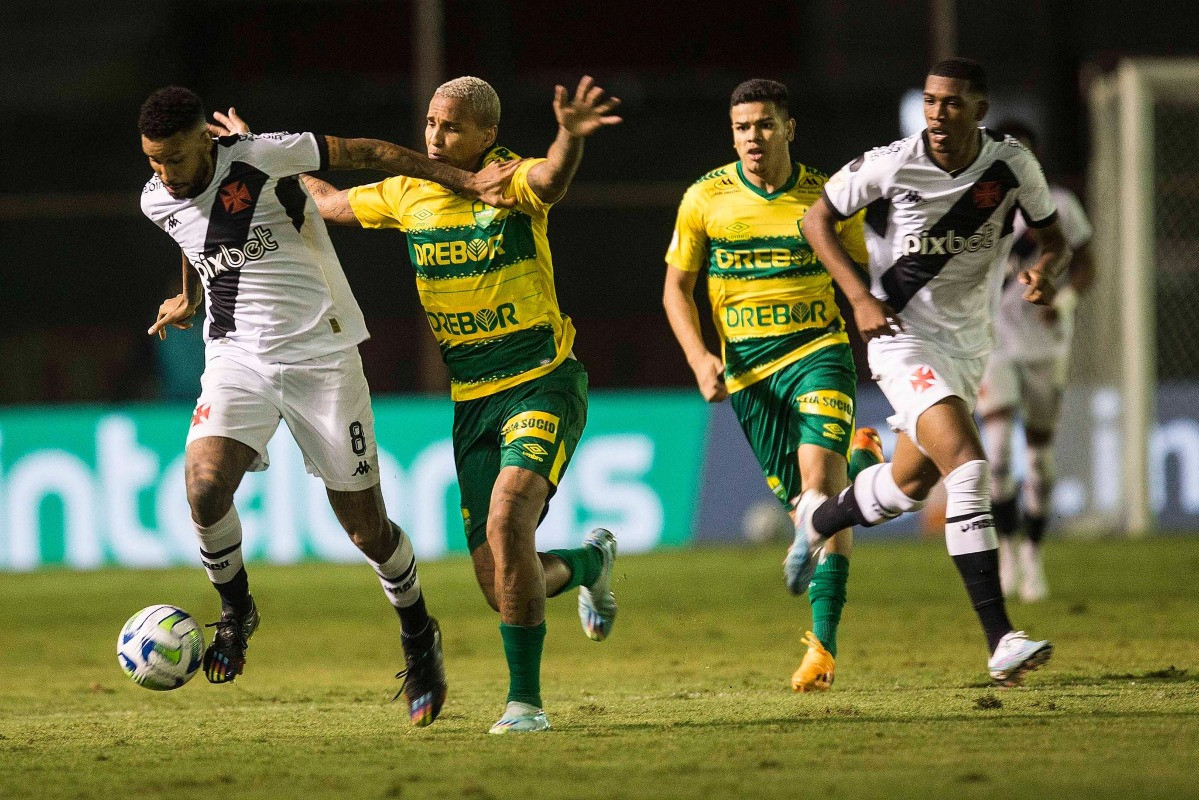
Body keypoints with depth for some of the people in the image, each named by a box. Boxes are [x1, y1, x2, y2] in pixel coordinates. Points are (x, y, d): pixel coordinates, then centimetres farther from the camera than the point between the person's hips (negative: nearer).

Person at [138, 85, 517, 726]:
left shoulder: (263, 157, -16)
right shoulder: (158, 201, 1)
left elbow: (363, 152, -7)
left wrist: (464, 182, -8)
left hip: (320, 355, -3)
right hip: (237, 357, 3)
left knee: (366, 528, 1)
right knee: (204, 484, -24)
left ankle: (418, 637, 28)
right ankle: (235, 610, 3)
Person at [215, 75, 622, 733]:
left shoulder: (511, 182, -11)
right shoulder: (408, 195, 6)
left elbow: (550, 181, -36)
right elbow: (329, 203, 24)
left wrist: (570, 137, -58)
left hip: (543, 384, -5)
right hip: (472, 401, 5)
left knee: (508, 519, -28)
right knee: (501, 590, 1)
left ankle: (525, 699, -16)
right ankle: (588, 562, 38)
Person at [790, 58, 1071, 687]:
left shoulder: (1013, 166, -8)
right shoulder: (891, 166, -17)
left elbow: (1053, 238, 6)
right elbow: (818, 218, -3)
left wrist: (1045, 269, -19)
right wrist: (860, 297, -14)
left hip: (967, 342, 6)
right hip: (903, 335, -6)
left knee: (913, 481, 21)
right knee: (967, 464, -23)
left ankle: (819, 518, 54)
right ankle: (999, 641, -27)